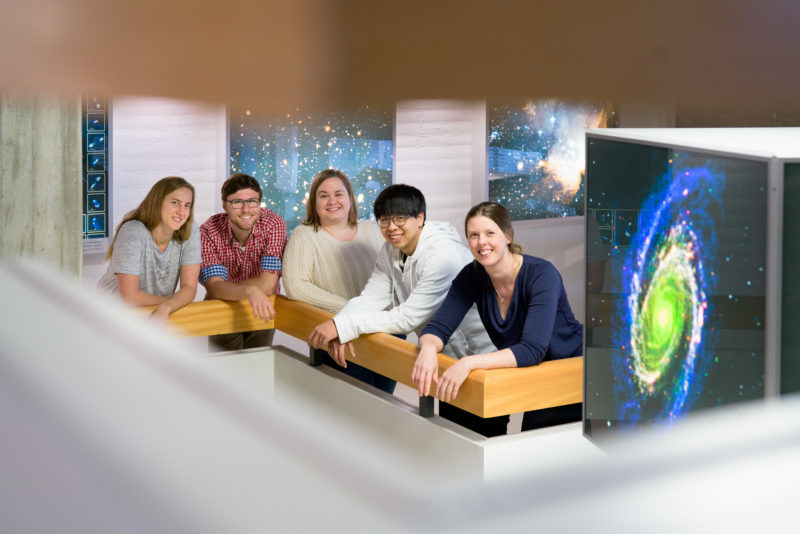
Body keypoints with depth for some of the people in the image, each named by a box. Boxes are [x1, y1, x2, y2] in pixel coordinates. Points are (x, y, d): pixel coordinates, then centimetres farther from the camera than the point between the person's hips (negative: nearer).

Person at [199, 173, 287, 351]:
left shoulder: (274, 224, -20)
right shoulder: (208, 232, -20)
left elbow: (267, 284, -25)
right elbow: (214, 287, -31)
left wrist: (225, 288, -22)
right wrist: (249, 290, -48)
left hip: (262, 312, 1)